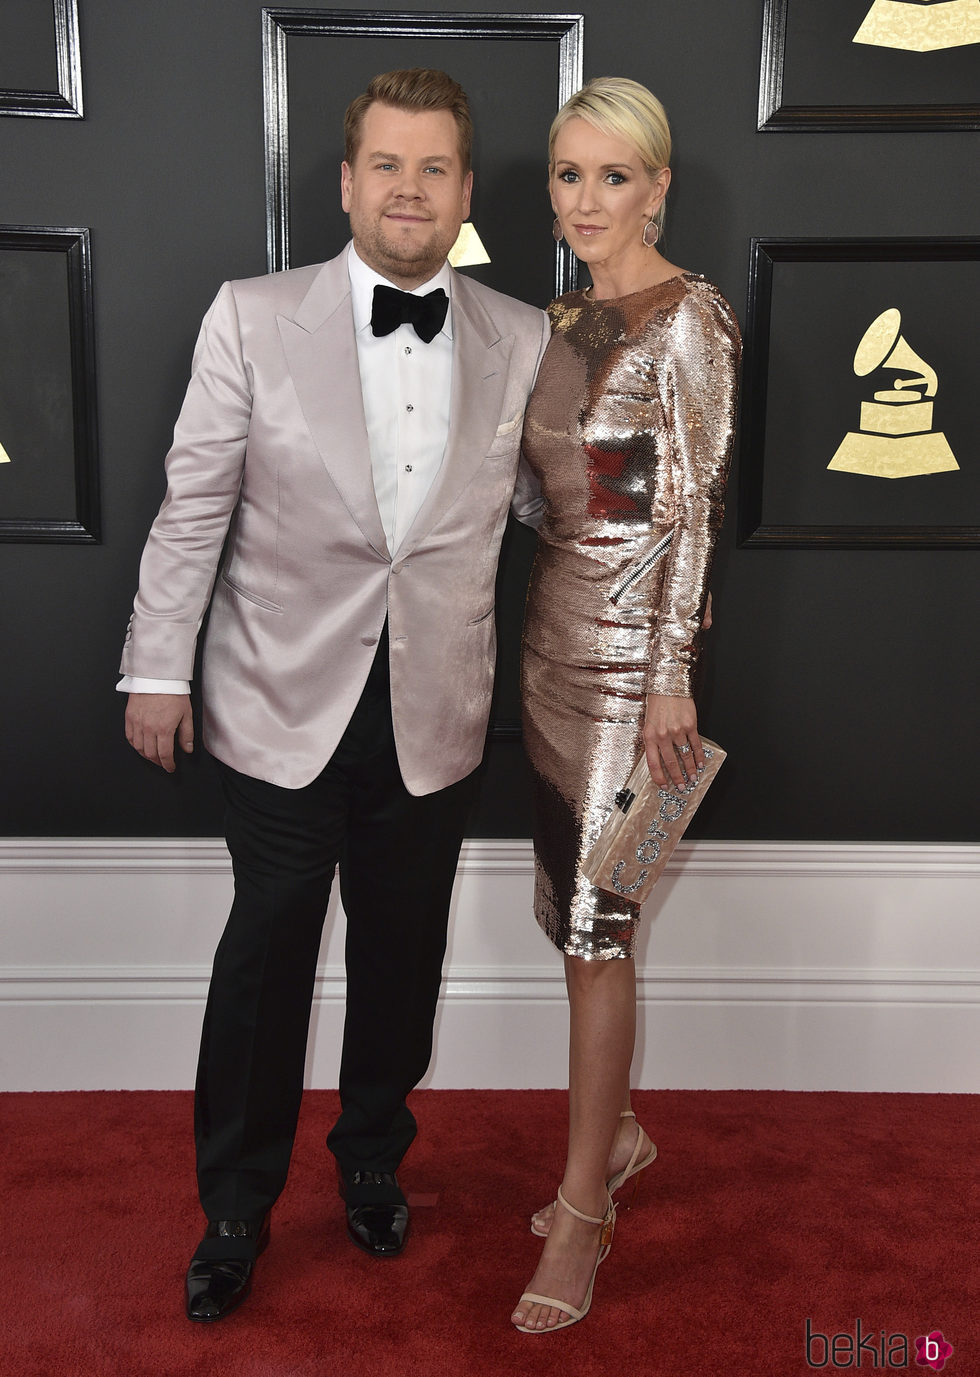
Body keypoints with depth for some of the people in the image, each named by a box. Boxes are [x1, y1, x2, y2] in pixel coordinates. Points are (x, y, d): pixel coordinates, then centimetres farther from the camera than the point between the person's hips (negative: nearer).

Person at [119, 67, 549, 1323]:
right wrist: (157, 668, -3)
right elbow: (193, 508, -3)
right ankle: (235, 1207, 31)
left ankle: (373, 1161, 42)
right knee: (265, 960, 10)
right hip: (283, 706, -2)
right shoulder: (253, 319, -4)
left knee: (401, 957, 16)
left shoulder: (519, 340, 2)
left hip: (433, 721, 2)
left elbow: (542, 496, 13)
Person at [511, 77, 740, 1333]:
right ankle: (617, 1135, 33)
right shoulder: (564, 323, 13)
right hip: (552, 631, 8)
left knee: (596, 925, -3)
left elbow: (696, 508, -14)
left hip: (629, 645, -7)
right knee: (573, 910, 14)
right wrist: (534, 637, 15)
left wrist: (672, 678, -17)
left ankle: (582, 1211, 10)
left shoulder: (690, 319, -10)